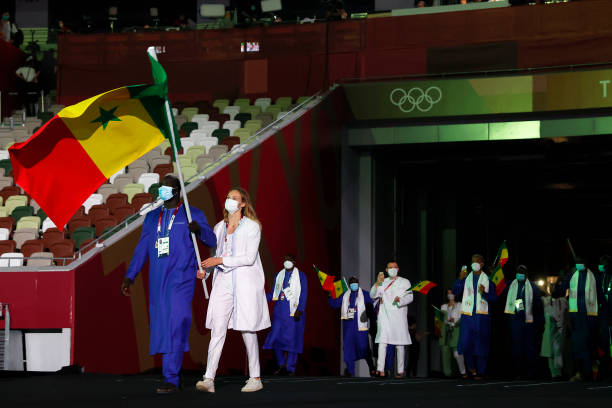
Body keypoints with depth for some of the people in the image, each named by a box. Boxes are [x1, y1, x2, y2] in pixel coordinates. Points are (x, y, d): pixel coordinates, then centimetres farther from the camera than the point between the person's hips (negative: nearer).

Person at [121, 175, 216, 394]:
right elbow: (141, 249, 19)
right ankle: (171, 376, 10)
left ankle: (171, 379, -18)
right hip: (157, 280, 5)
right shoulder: (152, 217, 19)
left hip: (181, 279, -5)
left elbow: (212, 241, -3)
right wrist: (129, 276, 11)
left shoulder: (192, 214, 5)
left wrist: (200, 230, -25)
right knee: (160, 324, 3)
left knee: (175, 324, -15)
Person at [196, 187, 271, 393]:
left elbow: (249, 258, -12)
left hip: (245, 283, -4)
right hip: (223, 282, 4)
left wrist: (221, 260, -15)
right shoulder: (219, 227, 15)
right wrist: (204, 269, 2)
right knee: (217, 330, -6)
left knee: (247, 330, 1)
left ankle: (255, 378, 11)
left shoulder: (252, 226, -3)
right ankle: (209, 379, -13)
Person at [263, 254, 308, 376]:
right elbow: (273, 292, 18)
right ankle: (282, 365, 10)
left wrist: (299, 310, -13)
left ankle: (290, 368, 1)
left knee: (291, 339, -5)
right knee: (276, 337, -2)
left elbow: (303, 294, -2)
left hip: (293, 311, -4)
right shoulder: (279, 275, 16)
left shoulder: (300, 276, 4)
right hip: (280, 311, 4)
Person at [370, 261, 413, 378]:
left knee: (399, 345, 0)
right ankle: (380, 369, -23)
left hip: (398, 317, -1)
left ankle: (400, 371, 4)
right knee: (382, 342, -14)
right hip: (385, 316, 1)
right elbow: (373, 295, 6)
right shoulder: (383, 282, 18)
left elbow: (410, 297, 0)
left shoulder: (404, 282, 12)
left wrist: (400, 299, -21)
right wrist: (377, 282, -10)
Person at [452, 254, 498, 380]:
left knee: (481, 345, 0)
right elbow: (455, 291, 1)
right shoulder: (466, 278, 12)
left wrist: (484, 293, -16)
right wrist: (460, 279, -13)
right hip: (467, 316, 1)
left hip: (482, 316, -1)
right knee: (466, 343, -7)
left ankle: (480, 372, 8)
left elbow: (494, 298, 2)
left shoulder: (488, 280, 7)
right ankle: (471, 368, 14)